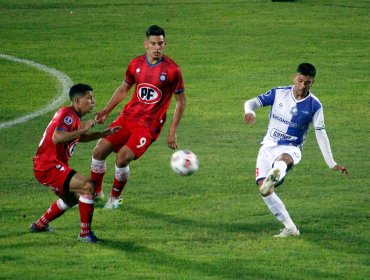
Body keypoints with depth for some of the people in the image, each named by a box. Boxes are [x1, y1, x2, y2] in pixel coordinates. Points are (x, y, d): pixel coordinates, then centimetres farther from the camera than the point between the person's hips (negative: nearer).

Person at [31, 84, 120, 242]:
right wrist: (83, 129, -27)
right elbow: (56, 138, -33)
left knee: (72, 198, 29)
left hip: (45, 167, 11)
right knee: (87, 186, -21)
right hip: (49, 166, -11)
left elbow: (80, 138, 34)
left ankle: (39, 225, 39)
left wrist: (103, 134, 24)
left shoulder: (74, 116, 15)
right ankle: (85, 233, -16)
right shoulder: (68, 114, -17)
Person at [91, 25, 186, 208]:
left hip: (150, 125, -5)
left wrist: (172, 132, -6)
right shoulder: (136, 64, 3)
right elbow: (124, 89, 20)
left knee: (123, 157, -21)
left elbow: (181, 101, -3)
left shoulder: (172, 70, -11)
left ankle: (115, 197, 5)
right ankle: (95, 192, 20)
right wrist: (106, 111, 14)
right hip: (128, 117, 5)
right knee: (99, 151, -4)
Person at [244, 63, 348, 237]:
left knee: (283, 158, -41)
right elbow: (252, 102, -4)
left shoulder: (314, 105, -5)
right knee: (263, 187, -15)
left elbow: (321, 134, -1)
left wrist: (332, 164, -4)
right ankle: (290, 227, -7)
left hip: (291, 149, -3)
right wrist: (249, 111, -30)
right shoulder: (279, 93, -2)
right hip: (268, 146, 3)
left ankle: (274, 176, -76)